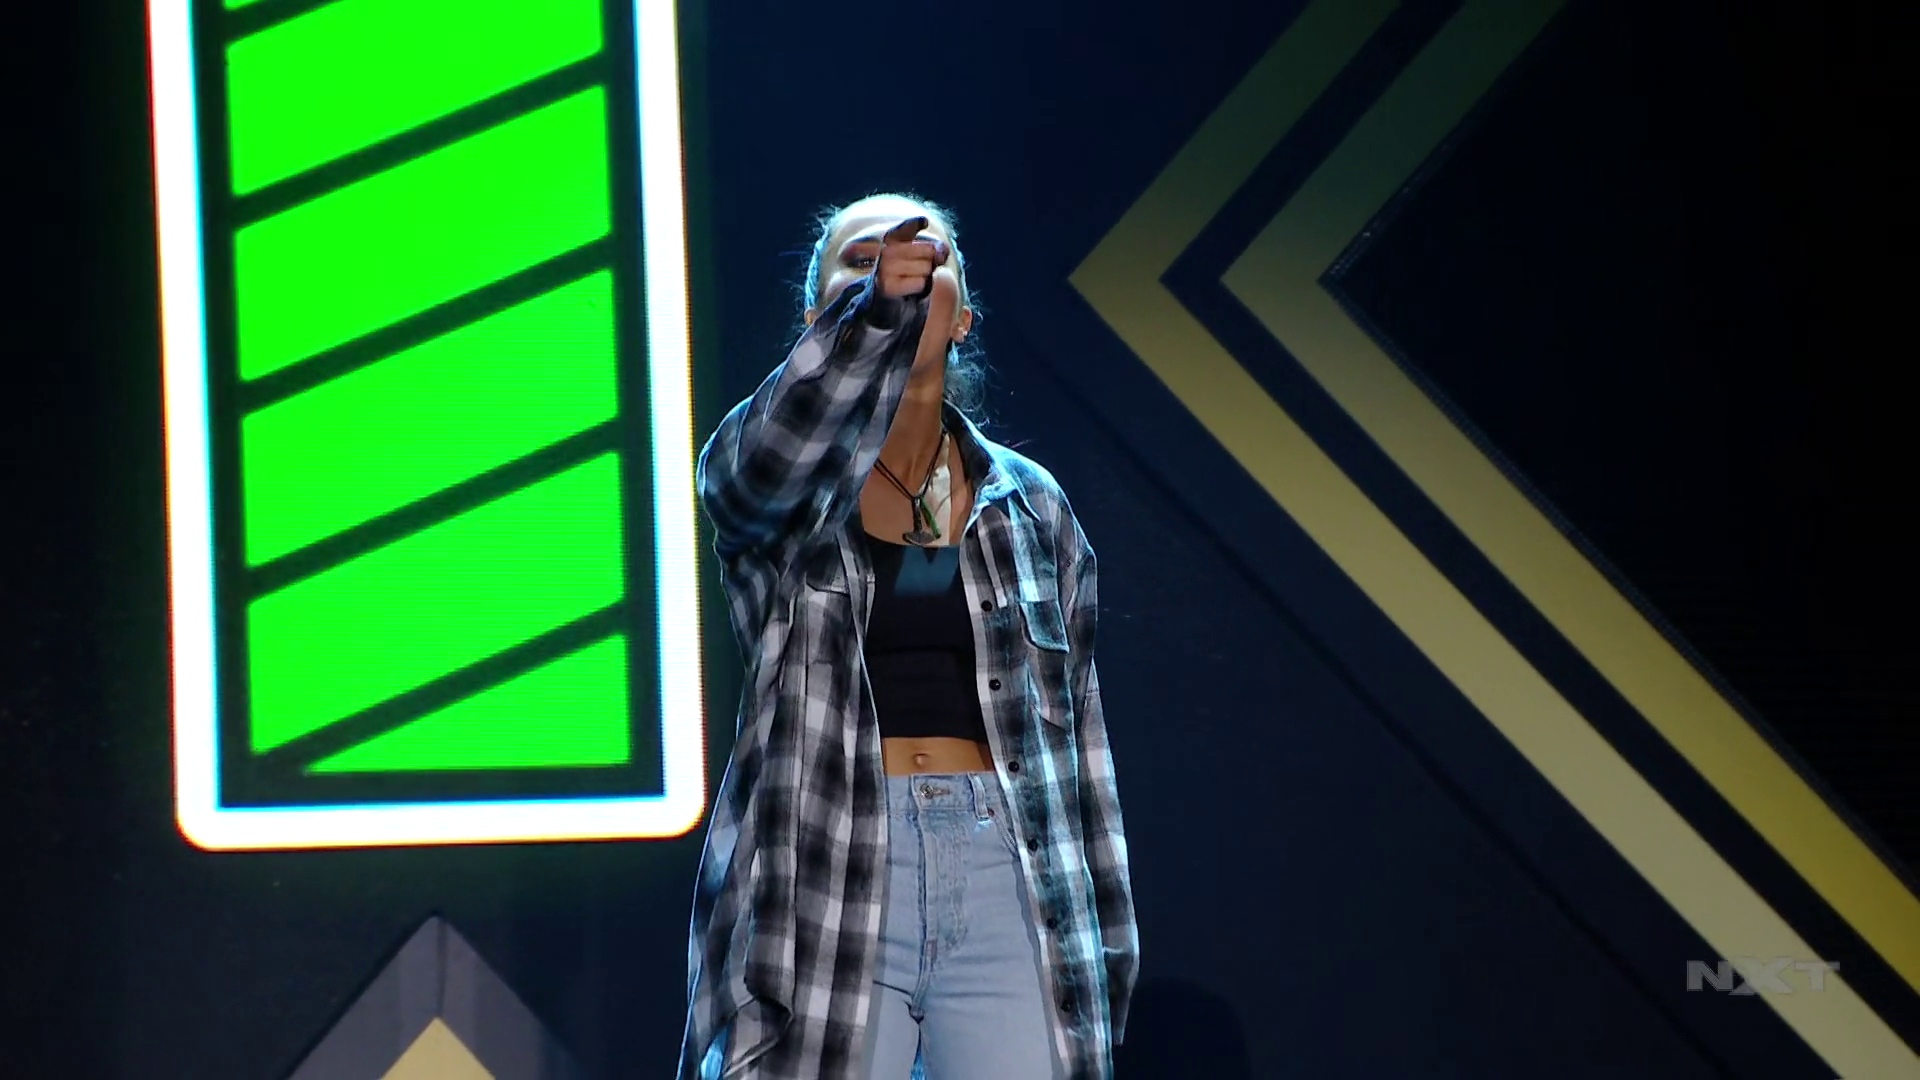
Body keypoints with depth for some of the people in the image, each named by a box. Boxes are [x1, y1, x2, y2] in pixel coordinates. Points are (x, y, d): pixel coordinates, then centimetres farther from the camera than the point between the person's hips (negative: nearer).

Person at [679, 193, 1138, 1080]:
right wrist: (875, 303, -37)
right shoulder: (762, 481, 6)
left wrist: (1107, 954, 11)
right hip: (823, 879, -2)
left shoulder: (1030, 505, 14)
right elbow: (778, 445, -20)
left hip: (1008, 879, 2)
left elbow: (1076, 733, 14)